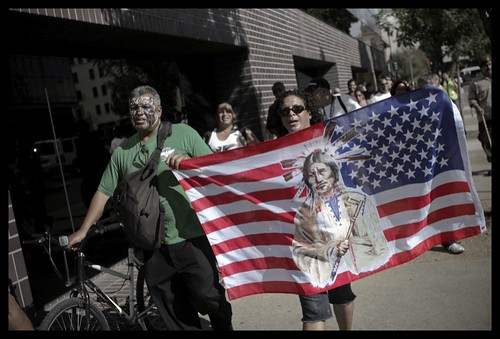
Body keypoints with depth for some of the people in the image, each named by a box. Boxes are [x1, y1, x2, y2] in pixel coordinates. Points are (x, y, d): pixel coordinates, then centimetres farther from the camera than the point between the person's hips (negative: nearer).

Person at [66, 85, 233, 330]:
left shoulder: (183, 133, -1)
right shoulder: (122, 151, 10)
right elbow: (104, 192, 13)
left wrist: (188, 161, -20)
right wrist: (83, 231, 11)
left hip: (192, 239, -3)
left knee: (206, 296, 2)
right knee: (175, 317, 11)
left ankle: (224, 325, 34)